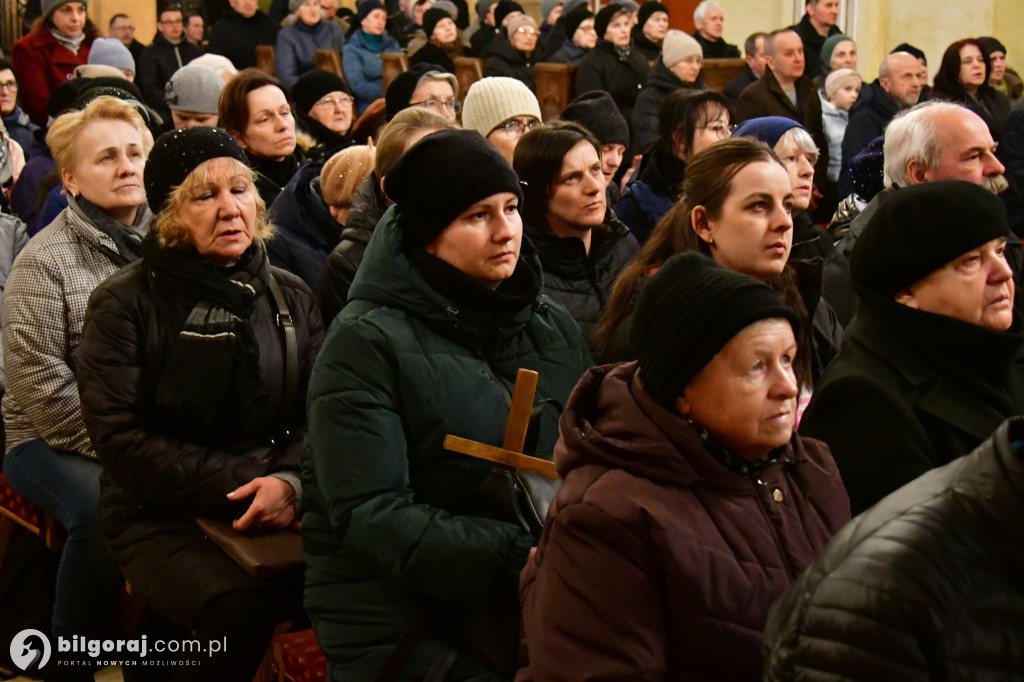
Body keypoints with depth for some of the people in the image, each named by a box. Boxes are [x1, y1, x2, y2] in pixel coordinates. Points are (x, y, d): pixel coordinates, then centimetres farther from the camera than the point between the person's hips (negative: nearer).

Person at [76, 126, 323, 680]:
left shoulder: (290, 297, 11)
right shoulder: (125, 303, -2)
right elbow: (120, 437, -8)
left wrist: (290, 482, -16)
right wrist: (237, 487, -15)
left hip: (278, 504, 4)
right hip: (161, 516, -4)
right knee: (239, 607, -33)